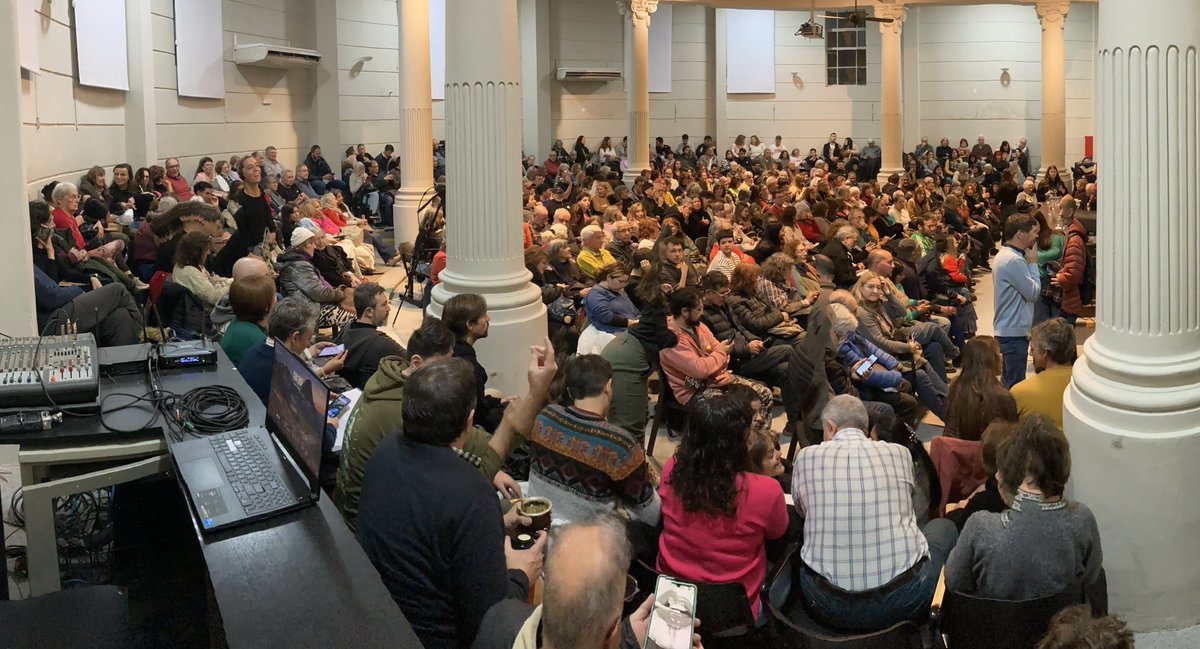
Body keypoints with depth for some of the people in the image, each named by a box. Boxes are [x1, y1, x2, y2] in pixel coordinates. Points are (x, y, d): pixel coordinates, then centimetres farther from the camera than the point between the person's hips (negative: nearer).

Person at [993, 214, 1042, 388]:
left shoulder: (1003, 255, 11)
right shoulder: (1014, 261, -22)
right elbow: (1033, 293, -15)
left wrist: (1029, 263, 7)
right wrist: (1033, 263, -7)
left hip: (1006, 329, 11)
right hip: (1015, 332, -11)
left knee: (1008, 382, 19)